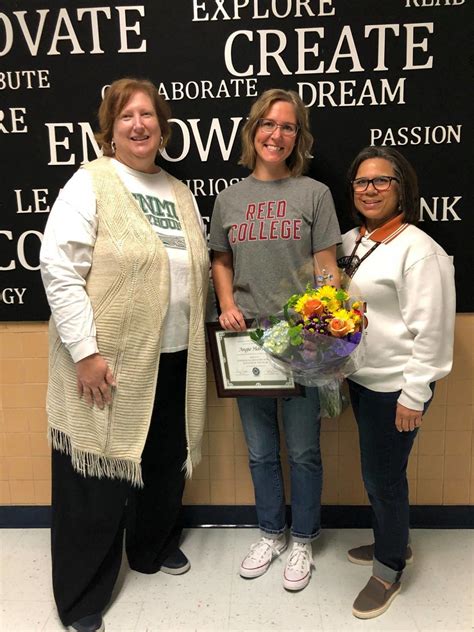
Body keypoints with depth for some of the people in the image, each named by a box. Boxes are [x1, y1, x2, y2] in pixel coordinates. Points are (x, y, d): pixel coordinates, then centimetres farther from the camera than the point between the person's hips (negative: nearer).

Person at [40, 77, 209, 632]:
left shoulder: (179, 193, 13)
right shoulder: (90, 184, -6)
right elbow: (59, 269, -14)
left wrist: (196, 341, 13)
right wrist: (85, 351, -19)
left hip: (172, 360, 6)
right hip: (106, 363, -6)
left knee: (165, 462, 20)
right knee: (96, 481, 5)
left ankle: (154, 547, 46)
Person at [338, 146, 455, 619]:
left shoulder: (418, 250, -16)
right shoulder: (352, 241, 8)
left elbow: (430, 331, -17)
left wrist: (414, 396, -17)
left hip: (394, 386, -7)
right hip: (360, 379, 7)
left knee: (383, 476, 5)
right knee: (376, 471, 20)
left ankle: (389, 569, 28)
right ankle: (392, 541, 43)